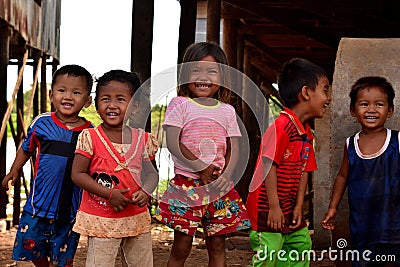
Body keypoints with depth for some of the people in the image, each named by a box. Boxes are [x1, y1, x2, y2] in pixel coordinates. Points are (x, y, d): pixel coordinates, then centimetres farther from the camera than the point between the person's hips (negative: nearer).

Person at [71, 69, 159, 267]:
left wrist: (145, 191, -12)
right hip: (100, 219, -4)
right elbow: (77, 174, -10)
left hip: (137, 218, 4)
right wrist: (109, 194, -18)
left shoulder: (143, 139, 2)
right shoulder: (90, 138, -9)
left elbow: (151, 172, 11)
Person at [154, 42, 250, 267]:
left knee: (217, 245, 7)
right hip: (186, 186, -3)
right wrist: (201, 169, -15)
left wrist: (226, 177, -12)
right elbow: (173, 143, -9)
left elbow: (234, 150, 7)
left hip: (220, 188, 3)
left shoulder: (227, 111, 10)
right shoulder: (180, 104, 0)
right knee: (181, 246, -1)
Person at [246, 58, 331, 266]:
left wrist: (298, 206, 5)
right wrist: (274, 207, -21)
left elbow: (304, 171, 11)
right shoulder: (282, 126, -21)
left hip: (289, 209, 10)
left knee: (302, 245, 15)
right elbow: (269, 166, -23)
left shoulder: (306, 133, 11)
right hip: (267, 209, -10)